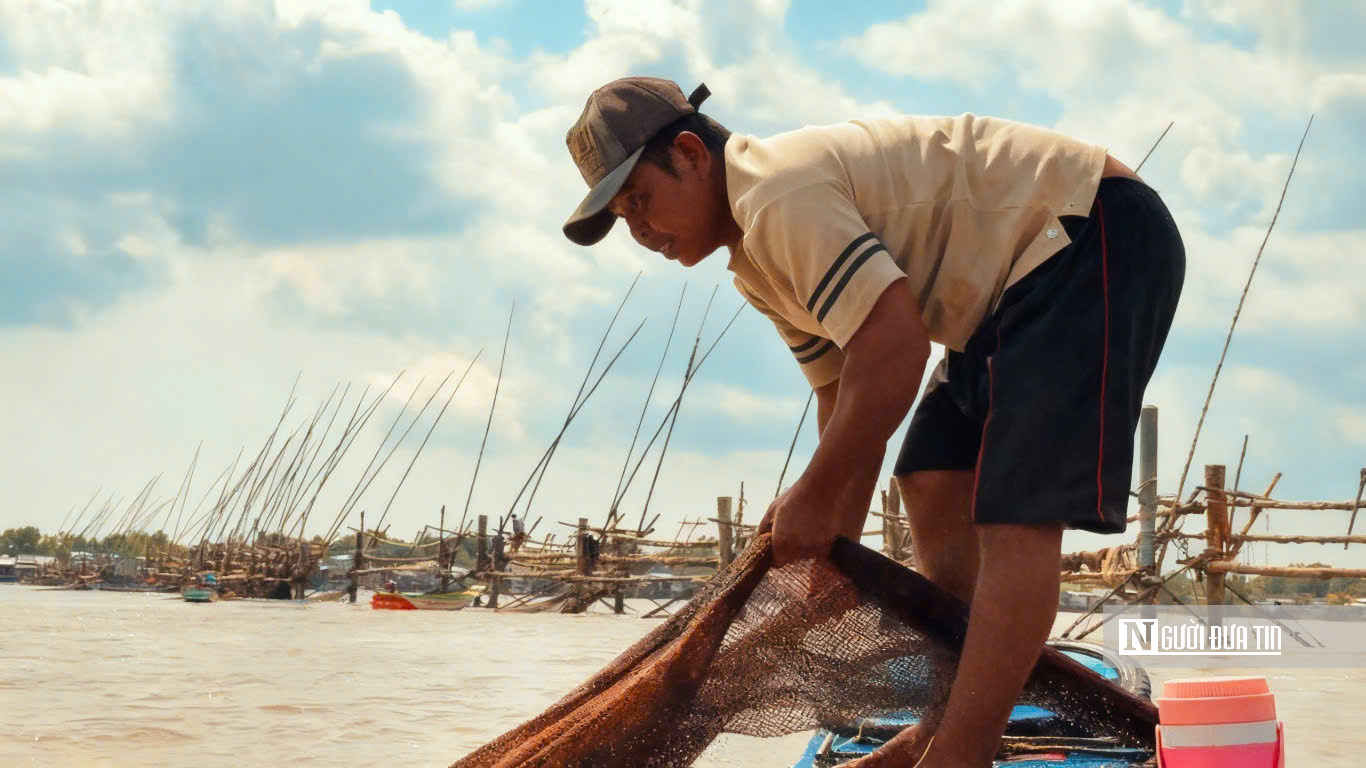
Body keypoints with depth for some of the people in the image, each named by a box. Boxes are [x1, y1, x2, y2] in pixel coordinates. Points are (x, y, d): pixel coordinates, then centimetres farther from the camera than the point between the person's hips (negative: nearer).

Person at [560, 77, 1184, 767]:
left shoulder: (780, 193, -21)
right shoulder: (758, 267, 13)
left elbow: (895, 349, -28)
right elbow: (846, 391, 16)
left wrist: (814, 499, -18)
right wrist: (833, 541, 11)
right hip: (1028, 275, 11)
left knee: (1014, 512, -18)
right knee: (932, 479, 11)